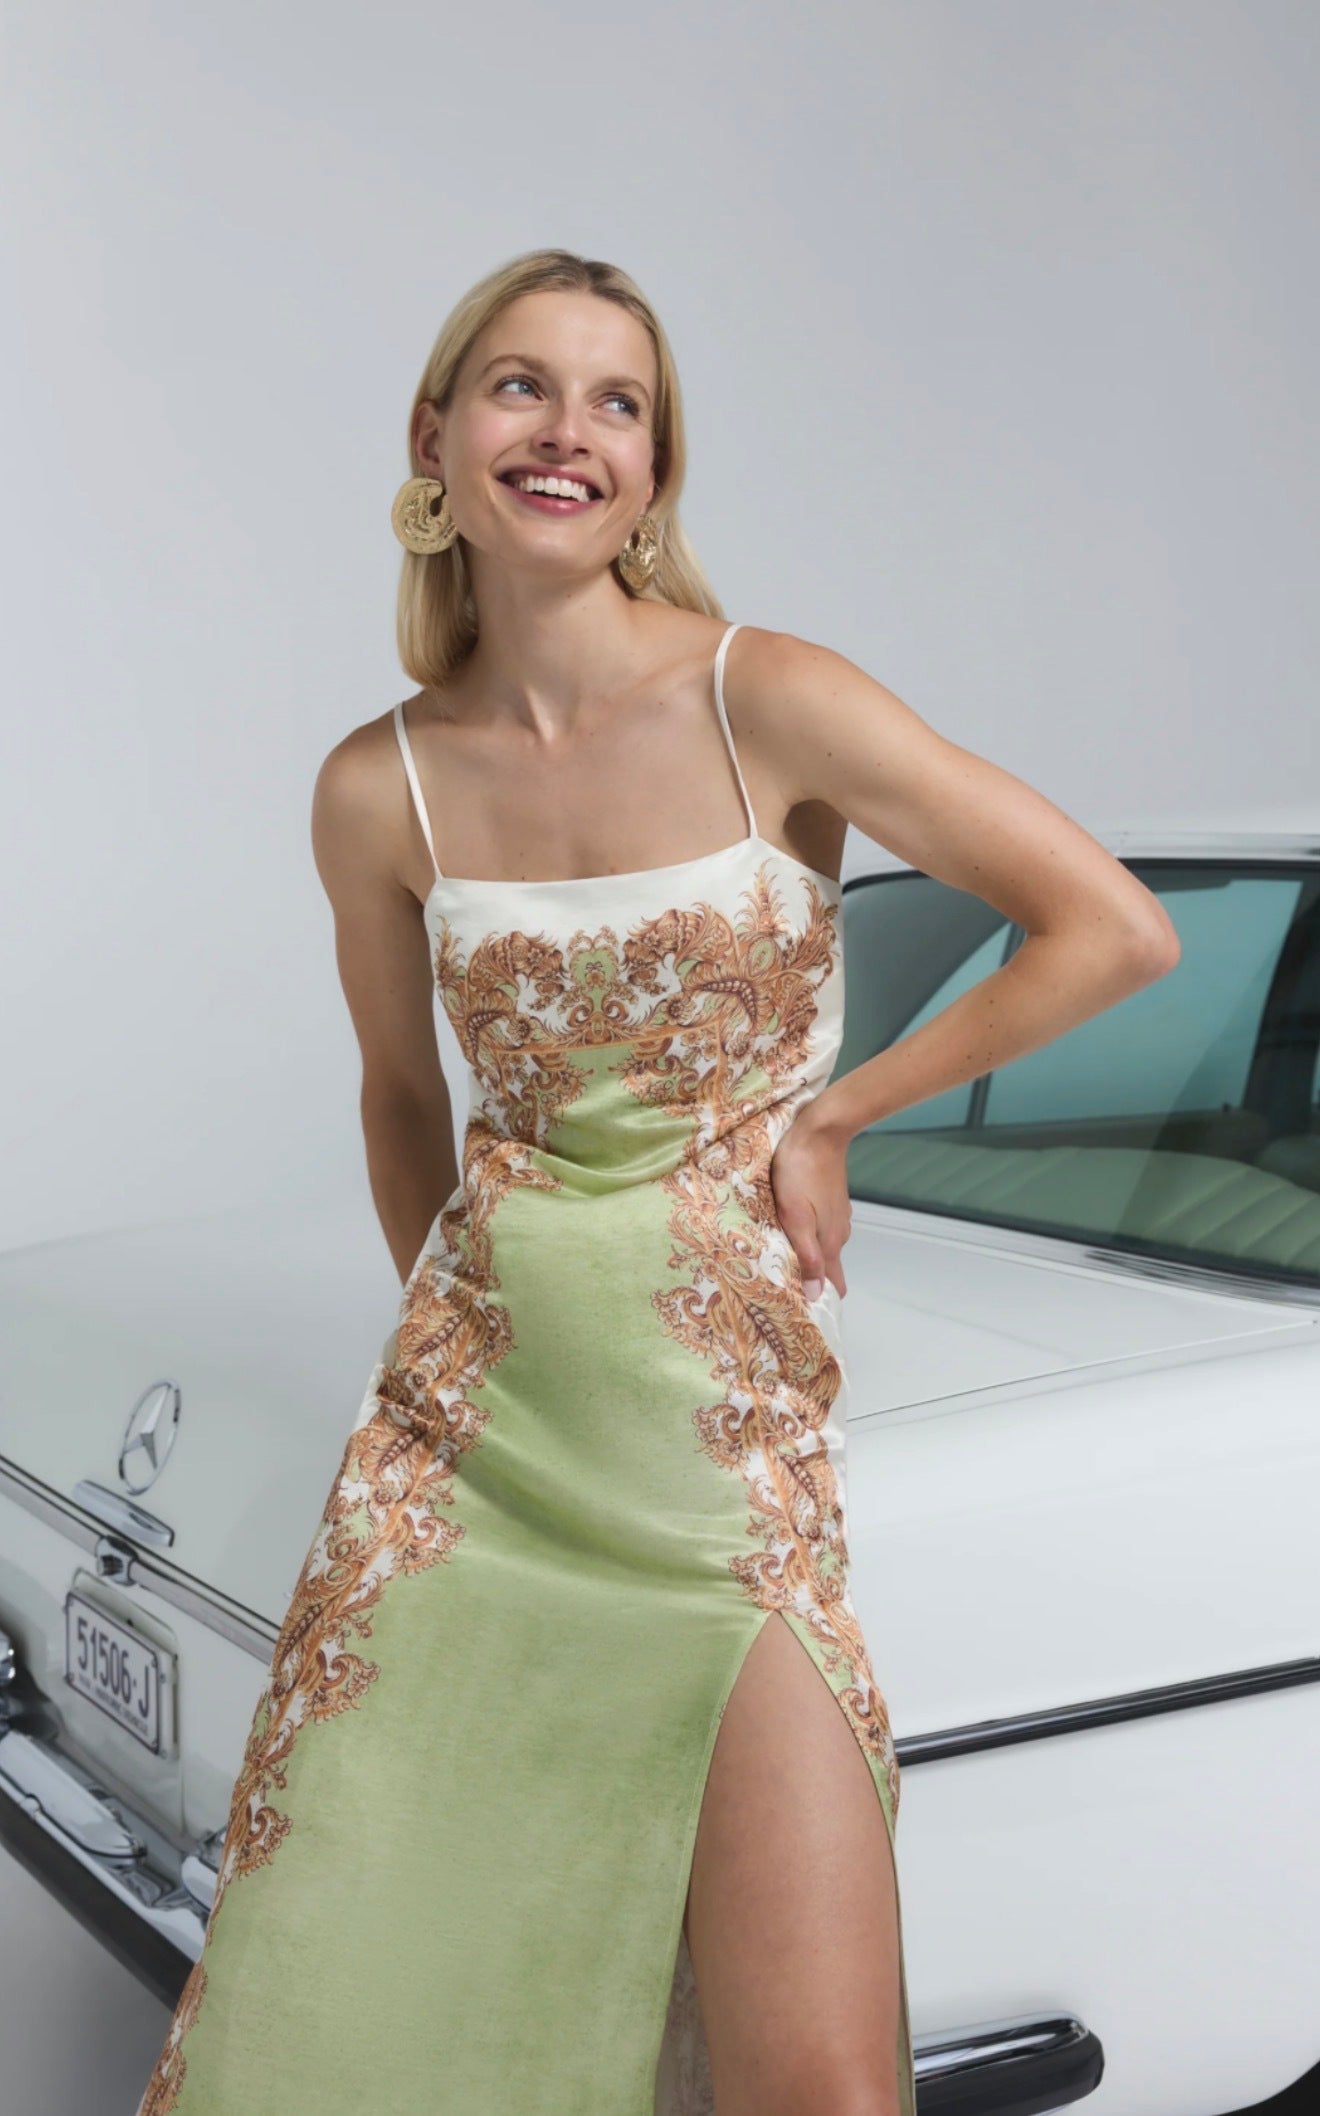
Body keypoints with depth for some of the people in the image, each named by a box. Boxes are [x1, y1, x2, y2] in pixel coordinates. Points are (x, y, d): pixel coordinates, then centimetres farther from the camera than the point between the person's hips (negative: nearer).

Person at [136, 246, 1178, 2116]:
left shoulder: (770, 702, -6)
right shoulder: (380, 788, 3)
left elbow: (1119, 931, -6)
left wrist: (828, 1115, -5)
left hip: (727, 1442, -2)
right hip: (468, 1426, 3)